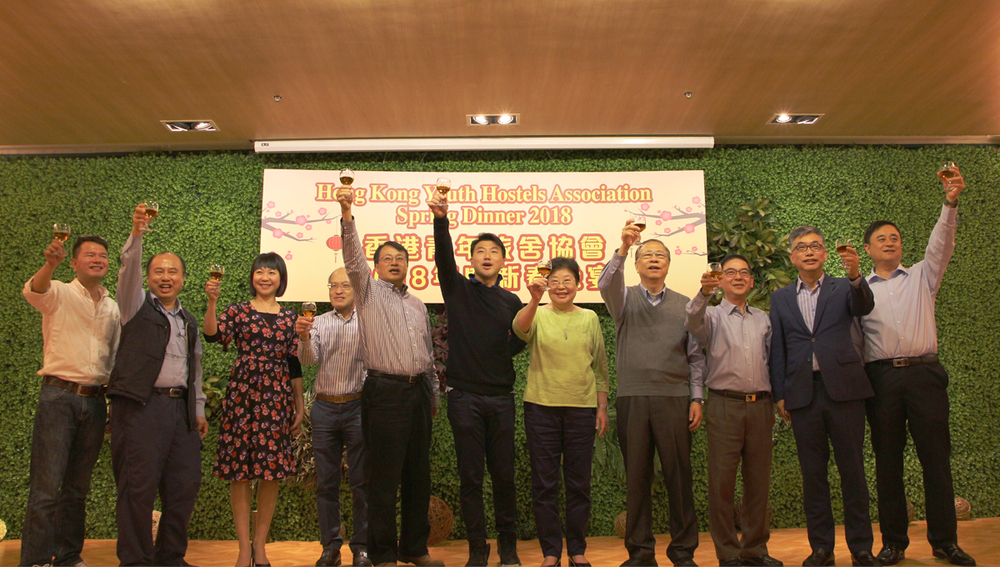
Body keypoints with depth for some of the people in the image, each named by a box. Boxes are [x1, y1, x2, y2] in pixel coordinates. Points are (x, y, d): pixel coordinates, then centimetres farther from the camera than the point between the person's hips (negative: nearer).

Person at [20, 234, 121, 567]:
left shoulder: (113, 308, 15)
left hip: (95, 401, 5)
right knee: (47, 486, -7)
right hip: (59, 395, -5)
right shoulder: (59, 293, 0)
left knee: (78, 487, 11)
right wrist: (50, 265, -45)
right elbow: (33, 291, -24)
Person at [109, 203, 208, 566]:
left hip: (181, 407, 5)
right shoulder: (137, 306, 8)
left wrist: (199, 409, 19)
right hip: (141, 406, -5)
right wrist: (136, 234, -24)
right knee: (138, 486, -5)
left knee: (184, 485, 4)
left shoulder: (189, 322, 22)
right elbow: (129, 270, -10)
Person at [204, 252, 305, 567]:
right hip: (242, 395, -2)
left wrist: (300, 407, 10)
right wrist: (211, 301, -25)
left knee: (272, 470, 3)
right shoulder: (238, 311, 6)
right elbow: (213, 334, -13)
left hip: (277, 397, 2)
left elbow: (294, 364, 12)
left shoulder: (289, 317, 12)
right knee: (240, 470, 0)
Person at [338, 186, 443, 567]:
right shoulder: (369, 292, 5)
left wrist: (433, 395, 19)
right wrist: (347, 217, -27)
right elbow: (353, 260, -13)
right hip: (385, 390, -5)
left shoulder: (417, 304, 20)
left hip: (418, 391, 5)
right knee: (384, 476, -3)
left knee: (419, 474, 9)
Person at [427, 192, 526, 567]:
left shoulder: (511, 301, 11)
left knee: (504, 475, 6)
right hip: (464, 395, -2)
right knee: (471, 476, 2)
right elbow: (443, 256, -13)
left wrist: (504, 352, -2)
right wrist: (441, 220, -29)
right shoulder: (457, 289, 4)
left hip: (500, 396, 2)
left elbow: (520, 339, 20)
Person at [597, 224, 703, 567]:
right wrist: (623, 248, -29)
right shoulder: (625, 299, 10)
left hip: (675, 399, 0)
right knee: (636, 477, 4)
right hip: (633, 398, 0)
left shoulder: (684, 305, 13)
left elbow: (695, 356, 13)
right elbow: (605, 284, -14)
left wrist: (696, 399, 4)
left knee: (679, 476, 1)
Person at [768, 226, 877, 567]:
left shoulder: (844, 289, 8)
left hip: (843, 388, -1)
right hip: (803, 394, 2)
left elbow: (864, 307, -13)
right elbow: (777, 349, 11)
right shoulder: (780, 298, 13)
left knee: (852, 470, 3)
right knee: (812, 473, 6)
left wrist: (856, 277, -33)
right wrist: (779, 394, 5)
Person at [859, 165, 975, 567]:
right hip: (881, 375, 0)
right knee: (887, 461, 4)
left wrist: (951, 202, -15)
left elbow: (941, 244, -1)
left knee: (936, 458, 1)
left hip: (923, 372, 0)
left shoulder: (921, 277, 14)